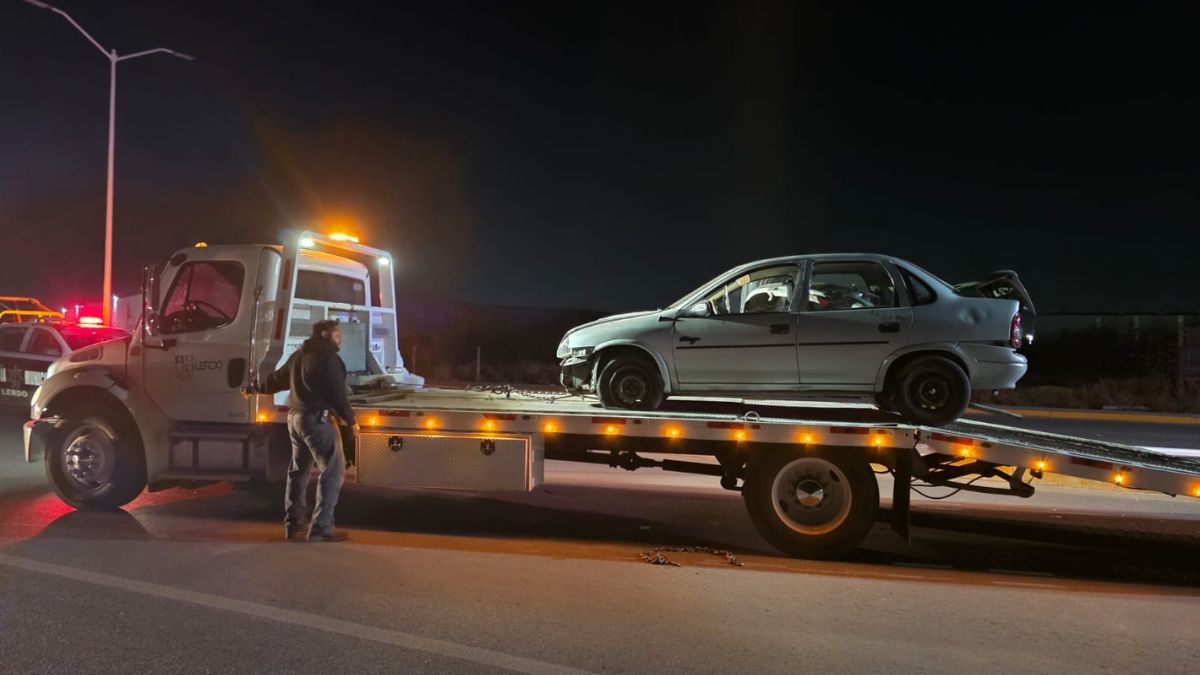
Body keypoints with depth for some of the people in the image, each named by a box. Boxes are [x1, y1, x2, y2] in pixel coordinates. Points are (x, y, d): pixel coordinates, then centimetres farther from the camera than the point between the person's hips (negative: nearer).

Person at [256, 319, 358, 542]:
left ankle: (294, 523, 25)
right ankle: (321, 527, -11)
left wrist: (256, 389, 47)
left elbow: (278, 378, 29)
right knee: (333, 470, -8)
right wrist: (351, 420, -5)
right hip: (316, 418, -10)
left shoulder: (299, 355, 16)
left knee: (299, 470, 18)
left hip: (295, 416, 10)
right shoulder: (328, 357, -12)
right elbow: (337, 394, -15)